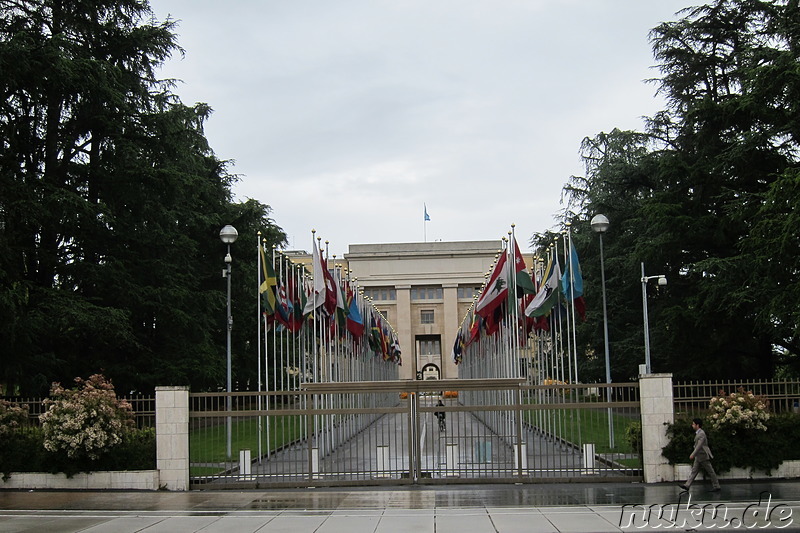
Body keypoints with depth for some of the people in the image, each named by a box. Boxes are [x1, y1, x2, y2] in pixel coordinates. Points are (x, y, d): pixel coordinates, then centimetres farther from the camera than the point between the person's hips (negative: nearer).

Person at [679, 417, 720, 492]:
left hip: (703, 456, -10)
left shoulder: (701, 434, -18)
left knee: (710, 472, 1)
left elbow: (699, 445, -26)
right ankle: (687, 485, 1)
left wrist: (693, 454, -29)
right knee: (694, 471, 4)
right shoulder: (698, 433, 12)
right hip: (698, 457, 10)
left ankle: (716, 487, 9)